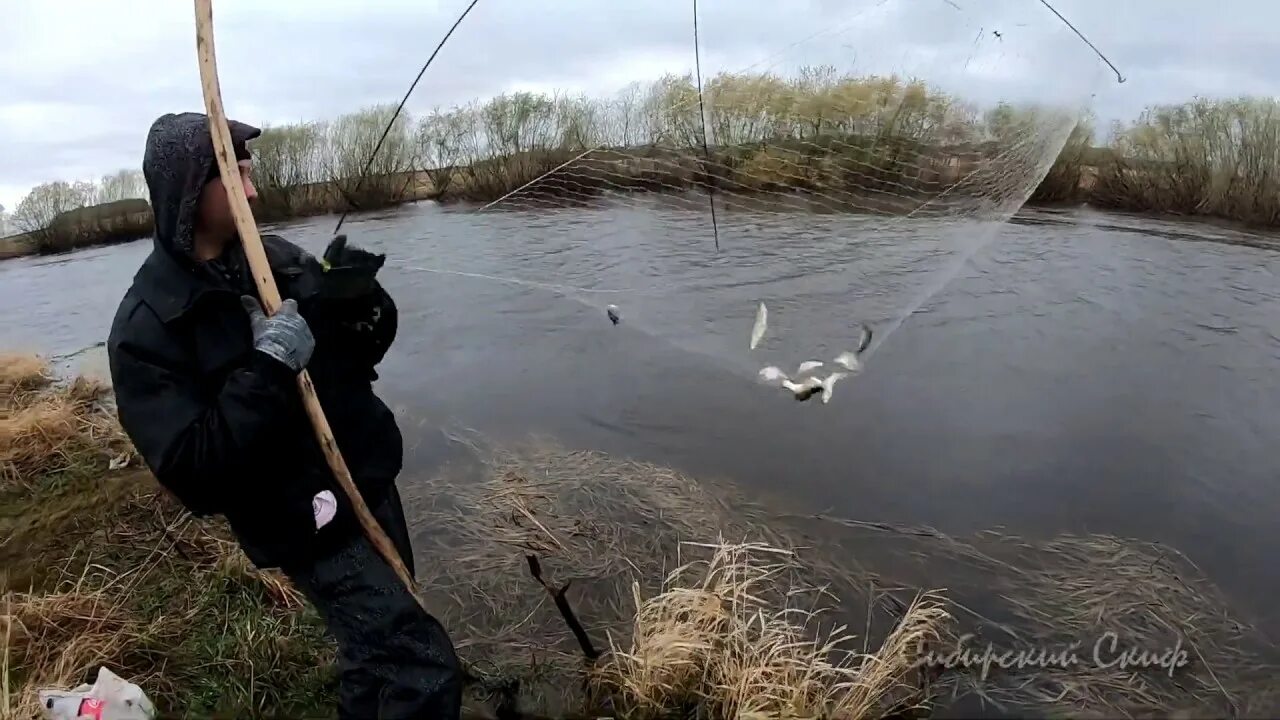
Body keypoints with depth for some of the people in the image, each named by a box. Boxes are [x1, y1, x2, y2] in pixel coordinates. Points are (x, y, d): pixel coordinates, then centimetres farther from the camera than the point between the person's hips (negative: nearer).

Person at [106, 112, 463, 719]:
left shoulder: (276, 257, 0)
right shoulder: (146, 326, -15)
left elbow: (368, 348, 6)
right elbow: (193, 473, -21)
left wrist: (358, 302, -15)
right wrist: (269, 368, -26)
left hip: (369, 481, 6)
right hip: (306, 522, -6)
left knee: (381, 652, 23)